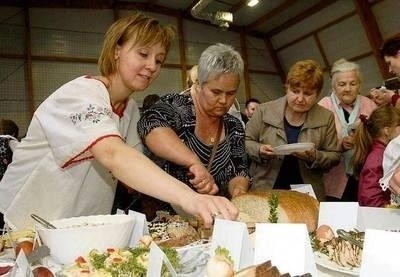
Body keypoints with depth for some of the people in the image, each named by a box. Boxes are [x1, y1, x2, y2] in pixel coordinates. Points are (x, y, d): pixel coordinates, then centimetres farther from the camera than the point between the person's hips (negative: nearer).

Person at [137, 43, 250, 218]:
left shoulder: (234, 128, 5)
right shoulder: (176, 107, -10)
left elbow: (239, 171, 7)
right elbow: (151, 125, -30)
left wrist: (238, 190, -15)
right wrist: (194, 162, -40)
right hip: (165, 216, -4)